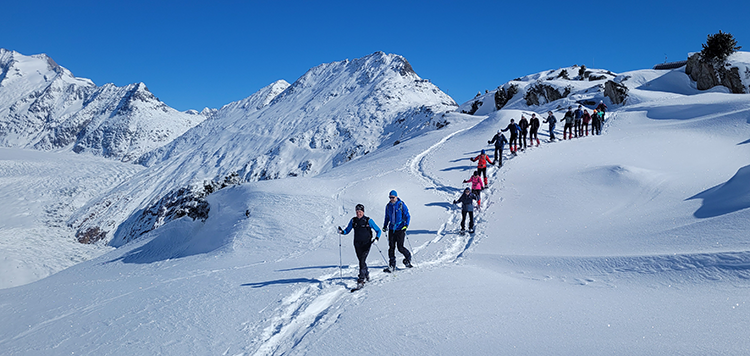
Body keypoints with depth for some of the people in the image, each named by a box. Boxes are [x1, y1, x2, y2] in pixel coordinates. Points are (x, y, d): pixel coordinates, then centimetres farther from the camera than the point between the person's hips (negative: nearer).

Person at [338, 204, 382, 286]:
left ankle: (361, 279, -17)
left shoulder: (368, 221, -5)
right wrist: (342, 232, -12)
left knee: (362, 260, -17)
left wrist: (377, 238, -17)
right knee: (361, 261, 12)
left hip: (366, 244, -4)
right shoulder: (353, 221, 5)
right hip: (357, 244, 4)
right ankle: (366, 274, 36)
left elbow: (378, 230, 0)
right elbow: (347, 231, 10)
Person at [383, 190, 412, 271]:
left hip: (400, 229, -4)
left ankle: (408, 257, 25)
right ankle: (392, 266, 4)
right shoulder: (388, 206, 8)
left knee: (400, 247, -6)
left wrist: (406, 225, -17)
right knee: (391, 247, -1)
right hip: (392, 229, 4)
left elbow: (408, 216, -4)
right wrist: (385, 226, 11)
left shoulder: (401, 205, -6)